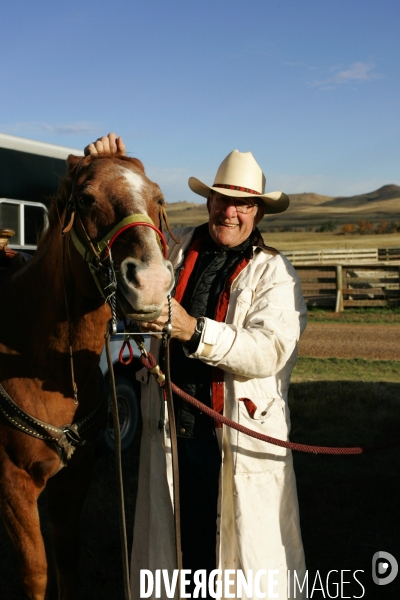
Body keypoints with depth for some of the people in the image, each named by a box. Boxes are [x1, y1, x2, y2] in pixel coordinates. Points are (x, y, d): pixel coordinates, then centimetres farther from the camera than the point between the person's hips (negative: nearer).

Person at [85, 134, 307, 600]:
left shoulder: (273, 272, -7)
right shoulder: (177, 247, 5)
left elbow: (271, 350, -20)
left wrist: (193, 330, -31)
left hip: (241, 436, -3)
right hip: (169, 427, 4)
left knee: (245, 550, 10)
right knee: (179, 541, 18)